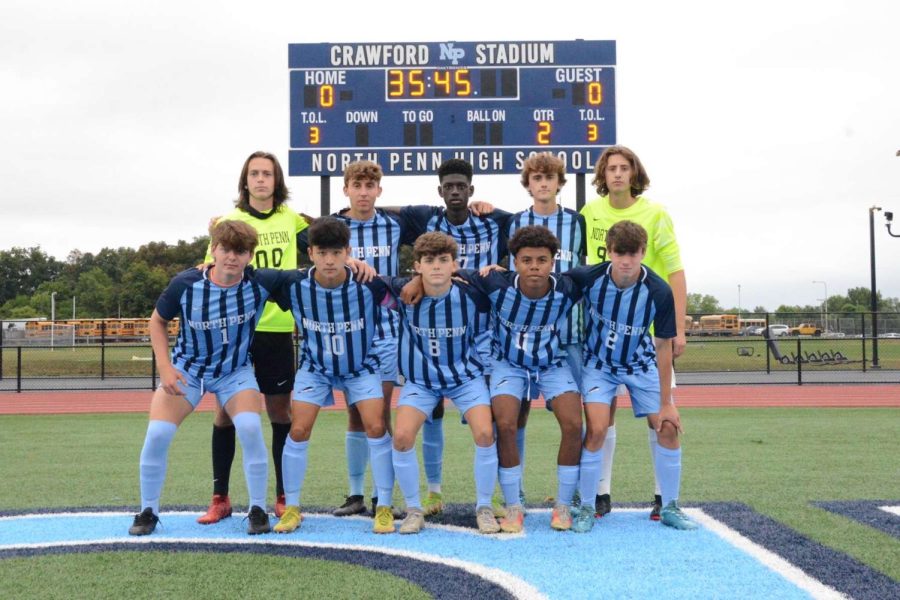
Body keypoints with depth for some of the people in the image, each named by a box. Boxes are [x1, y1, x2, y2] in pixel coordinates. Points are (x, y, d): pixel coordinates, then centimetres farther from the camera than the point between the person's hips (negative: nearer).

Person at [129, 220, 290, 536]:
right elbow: (157, 322, -4)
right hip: (186, 368, 1)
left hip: (235, 371, 0)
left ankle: (258, 510, -4)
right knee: (157, 433, -14)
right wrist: (165, 367, -14)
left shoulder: (260, 284, -21)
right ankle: (148, 511, 9)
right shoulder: (185, 284, -20)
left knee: (250, 428, -24)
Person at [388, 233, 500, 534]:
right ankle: (414, 509, 3)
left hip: (466, 376, 0)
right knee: (402, 437, -19)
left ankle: (484, 507, 3)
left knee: (485, 434, -20)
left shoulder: (470, 295, -17)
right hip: (420, 379, 1)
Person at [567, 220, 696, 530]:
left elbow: (663, 347, -16)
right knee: (597, 429, -18)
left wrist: (666, 402, -12)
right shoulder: (588, 278, -26)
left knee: (668, 427, -5)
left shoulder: (659, 292, -25)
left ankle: (669, 507, 14)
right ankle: (586, 507, 0)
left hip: (640, 363, 2)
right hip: (598, 362, -1)